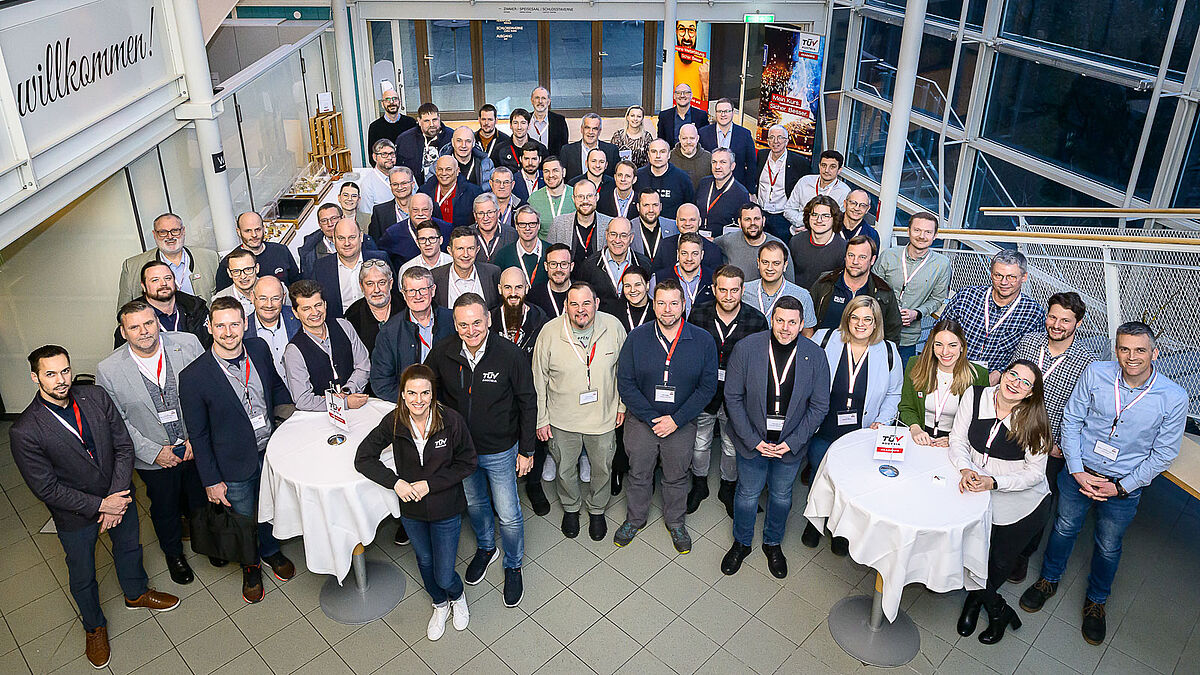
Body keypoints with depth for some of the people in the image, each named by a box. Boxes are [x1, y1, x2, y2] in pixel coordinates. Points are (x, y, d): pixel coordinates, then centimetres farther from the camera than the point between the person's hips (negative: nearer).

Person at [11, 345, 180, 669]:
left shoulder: (96, 397, -15)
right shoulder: (24, 432, -26)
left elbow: (124, 446, -9)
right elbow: (47, 489, -21)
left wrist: (117, 499, -17)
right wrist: (100, 505, -21)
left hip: (118, 496, 3)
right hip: (75, 514, -3)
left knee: (129, 548, 28)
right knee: (82, 577, 19)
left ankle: (136, 593, 58)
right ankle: (94, 626, 48)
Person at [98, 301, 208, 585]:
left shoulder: (188, 344, -15)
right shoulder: (109, 370, -16)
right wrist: (153, 452, -14)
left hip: (197, 447, 1)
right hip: (154, 457, -1)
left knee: (201, 501, 22)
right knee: (165, 509, 22)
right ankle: (174, 554, 51)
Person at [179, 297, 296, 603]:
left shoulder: (259, 348, -10)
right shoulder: (193, 377, -22)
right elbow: (198, 435, -12)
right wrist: (211, 480, -9)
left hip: (273, 450, 4)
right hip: (236, 466, -3)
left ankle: (271, 550, 54)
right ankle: (250, 565, 47)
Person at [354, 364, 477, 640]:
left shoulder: (451, 421, -22)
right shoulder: (393, 423, -17)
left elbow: (467, 464, -11)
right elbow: (363, 458, -8)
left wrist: (430, 484, -20)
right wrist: (396, 482, -20)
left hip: (446, 508, -2)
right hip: (410, 508, 3)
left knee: (444, 575, 4)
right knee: (425, 562, 24)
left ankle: (458, 595, 42)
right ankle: (440, 605, 54)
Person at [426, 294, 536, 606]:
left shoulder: (509, 354, -23)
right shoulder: (442, 353, -17)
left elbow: (528, 402, -12)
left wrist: (526, 450, -8)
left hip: (500, 451, -3)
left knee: (508, 515, 9)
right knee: (474, 503, 25)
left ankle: (513, 566, 37)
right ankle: (485, 548, 54)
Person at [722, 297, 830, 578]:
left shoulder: (814, 356, -13)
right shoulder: (746, 349, -16)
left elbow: (819, 405, -5)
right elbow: (733, 397, -9)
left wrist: (793, 441, -11)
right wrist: (753, 440, -13)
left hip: (791, 443, 1)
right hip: (752, 438, -1)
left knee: (781, 495, 19)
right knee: (748, 493, 15)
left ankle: (773, 543, 45)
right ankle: (742, 543, 40)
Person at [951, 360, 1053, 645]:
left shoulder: (1033, 421, -19)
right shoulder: (975, 397, -12)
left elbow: (1035, 473, -15)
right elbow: (958, 440, -4)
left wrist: (993, 482, -28)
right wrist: (966, 469, -24)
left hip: (1023, 506, -2)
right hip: (979, 495, 2)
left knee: (1000, 564, 9)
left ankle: (974, 600, 40)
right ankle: (998, 610, 26)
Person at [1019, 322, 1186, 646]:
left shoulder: (1174, 397, -18)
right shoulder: (1095, 374, -16)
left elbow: (1163, 453, -8)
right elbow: (1071, 420, -6)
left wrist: (1121, 487, -11)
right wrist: (1077, 471, -11)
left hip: (1125, 486, 0)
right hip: (1079, 472, 1)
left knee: (1108, 546, 17)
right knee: (1065, 528, 19)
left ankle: (1096, 601, 43)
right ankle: (1049, 580, 44)